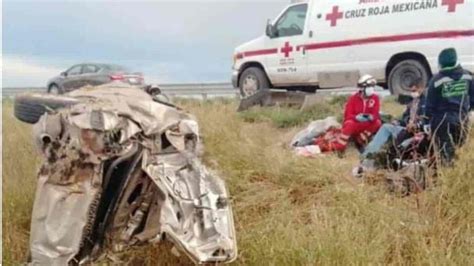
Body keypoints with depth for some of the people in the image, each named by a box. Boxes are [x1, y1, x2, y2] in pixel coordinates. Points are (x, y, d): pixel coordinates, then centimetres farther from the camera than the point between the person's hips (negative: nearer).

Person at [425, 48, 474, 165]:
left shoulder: (437, 80, -13)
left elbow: (430, 104, -8)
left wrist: (428, 120, 3)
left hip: (442, 120, -4)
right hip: (462, 119, 4)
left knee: (445, 151, 4)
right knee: (458, 147, 18)